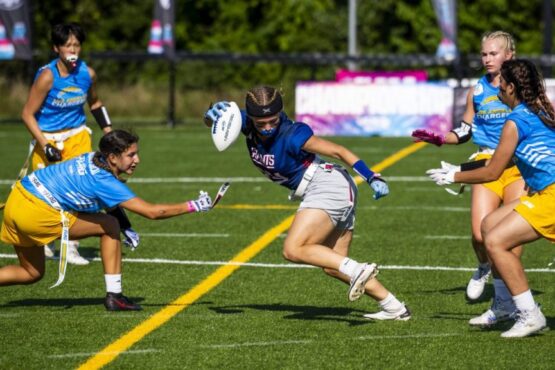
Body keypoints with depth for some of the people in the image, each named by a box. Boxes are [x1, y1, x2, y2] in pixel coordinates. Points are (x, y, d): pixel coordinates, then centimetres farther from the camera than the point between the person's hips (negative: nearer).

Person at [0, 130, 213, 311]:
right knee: (109, 227, -2)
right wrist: (193, 206, -12)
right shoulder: (104, 182, -18)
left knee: (32, 274, 23)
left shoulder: (93, 159, 6)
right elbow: (152, 212, -18)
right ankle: (113, 295, 0)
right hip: (37, 213, -9)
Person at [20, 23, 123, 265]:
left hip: (77, 136, 3)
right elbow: (27, 114, -16)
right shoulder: (47, 76, -20)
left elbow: (95, 103, 16)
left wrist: (108, 131, 9)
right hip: (48, 138, -3)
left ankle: (71, 246, -1)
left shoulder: (87, 73, -6)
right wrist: (45, 145, -22)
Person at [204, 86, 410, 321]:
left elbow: (338, 151, -16)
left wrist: (372, 177, -19)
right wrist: (214, 114, -17)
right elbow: (210, 121, 7)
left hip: (328, 186, -9)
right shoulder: (246, 124, -4)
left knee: (293, 250, -20)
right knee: (333, 267, 10)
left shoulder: (292, 135, -22)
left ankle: (357, 270, -27)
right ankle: (394, 307, 11)